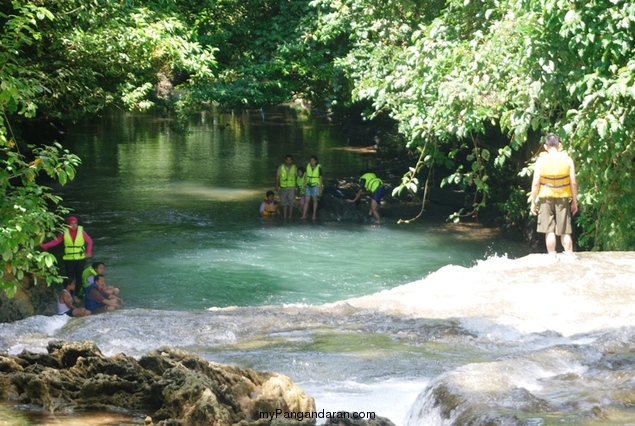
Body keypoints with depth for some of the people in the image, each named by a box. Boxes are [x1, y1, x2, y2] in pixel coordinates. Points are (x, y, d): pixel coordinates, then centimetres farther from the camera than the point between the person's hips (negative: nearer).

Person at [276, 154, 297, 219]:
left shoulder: (294, 167, 4)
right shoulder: (281, 167, 3)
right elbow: (277, 177, 5)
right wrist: (277, 185, -4)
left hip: (291, 187, -1)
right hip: (283, 187, 1)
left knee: (291, 202, -7)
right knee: (284, 202, 3)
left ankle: (290, 216, 0)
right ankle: (285, 216, 9)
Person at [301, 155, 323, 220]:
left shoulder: (318, 168, -6)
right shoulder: (308, 167, 2)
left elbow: (320, 178, -3)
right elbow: (306, 176, 8)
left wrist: (321, 188, -5)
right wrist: (304, 185, 6)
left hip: (315, 186, -3)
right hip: (308, 185, 3)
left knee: (315, 199, -6)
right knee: (307, 200, 0)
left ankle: (314, 215, -2)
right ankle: (304, 215, -2)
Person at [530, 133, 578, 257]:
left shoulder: (541, 160, -5)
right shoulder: (567, 160, -3)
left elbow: (536, 183, -7)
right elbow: (573, 183, -2)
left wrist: (533, 202, 1)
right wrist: (574, 201, 7)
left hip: (546, 199, -1)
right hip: (563, 199, 1)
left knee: (549, 231, 3)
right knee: (565, 232, 6)